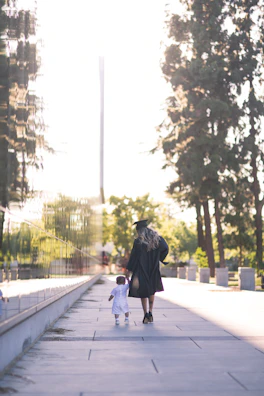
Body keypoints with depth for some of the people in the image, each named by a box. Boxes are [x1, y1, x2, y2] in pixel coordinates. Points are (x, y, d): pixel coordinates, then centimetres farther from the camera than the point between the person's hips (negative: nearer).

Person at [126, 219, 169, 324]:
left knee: (143, 292, 9)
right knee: (152, 290, 22)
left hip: (141, 270, -3)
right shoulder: (157, 238, -1)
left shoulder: (138, 241, -12)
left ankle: (146, 314, 2)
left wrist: (129, 269, -2)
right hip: (154, 270, 3)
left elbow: (134, 256, -11)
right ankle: (150, 312, 13)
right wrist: (158, 259, 5)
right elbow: (165, 248, -9)